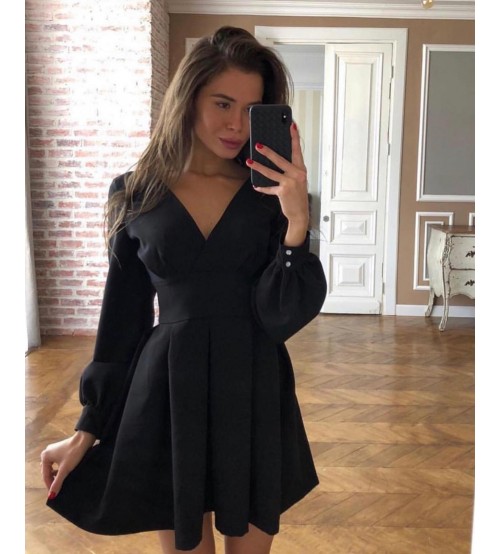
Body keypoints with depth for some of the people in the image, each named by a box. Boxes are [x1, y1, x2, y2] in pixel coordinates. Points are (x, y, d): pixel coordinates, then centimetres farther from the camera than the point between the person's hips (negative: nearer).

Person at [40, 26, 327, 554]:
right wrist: (87, 429, 6)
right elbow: (122, 320, 3)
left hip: (256, 396, 1)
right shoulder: (137, 194, -2)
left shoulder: (271, 192, -2)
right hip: (169, 392, 0)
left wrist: (296, 220, -23)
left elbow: (283, 318, -9)